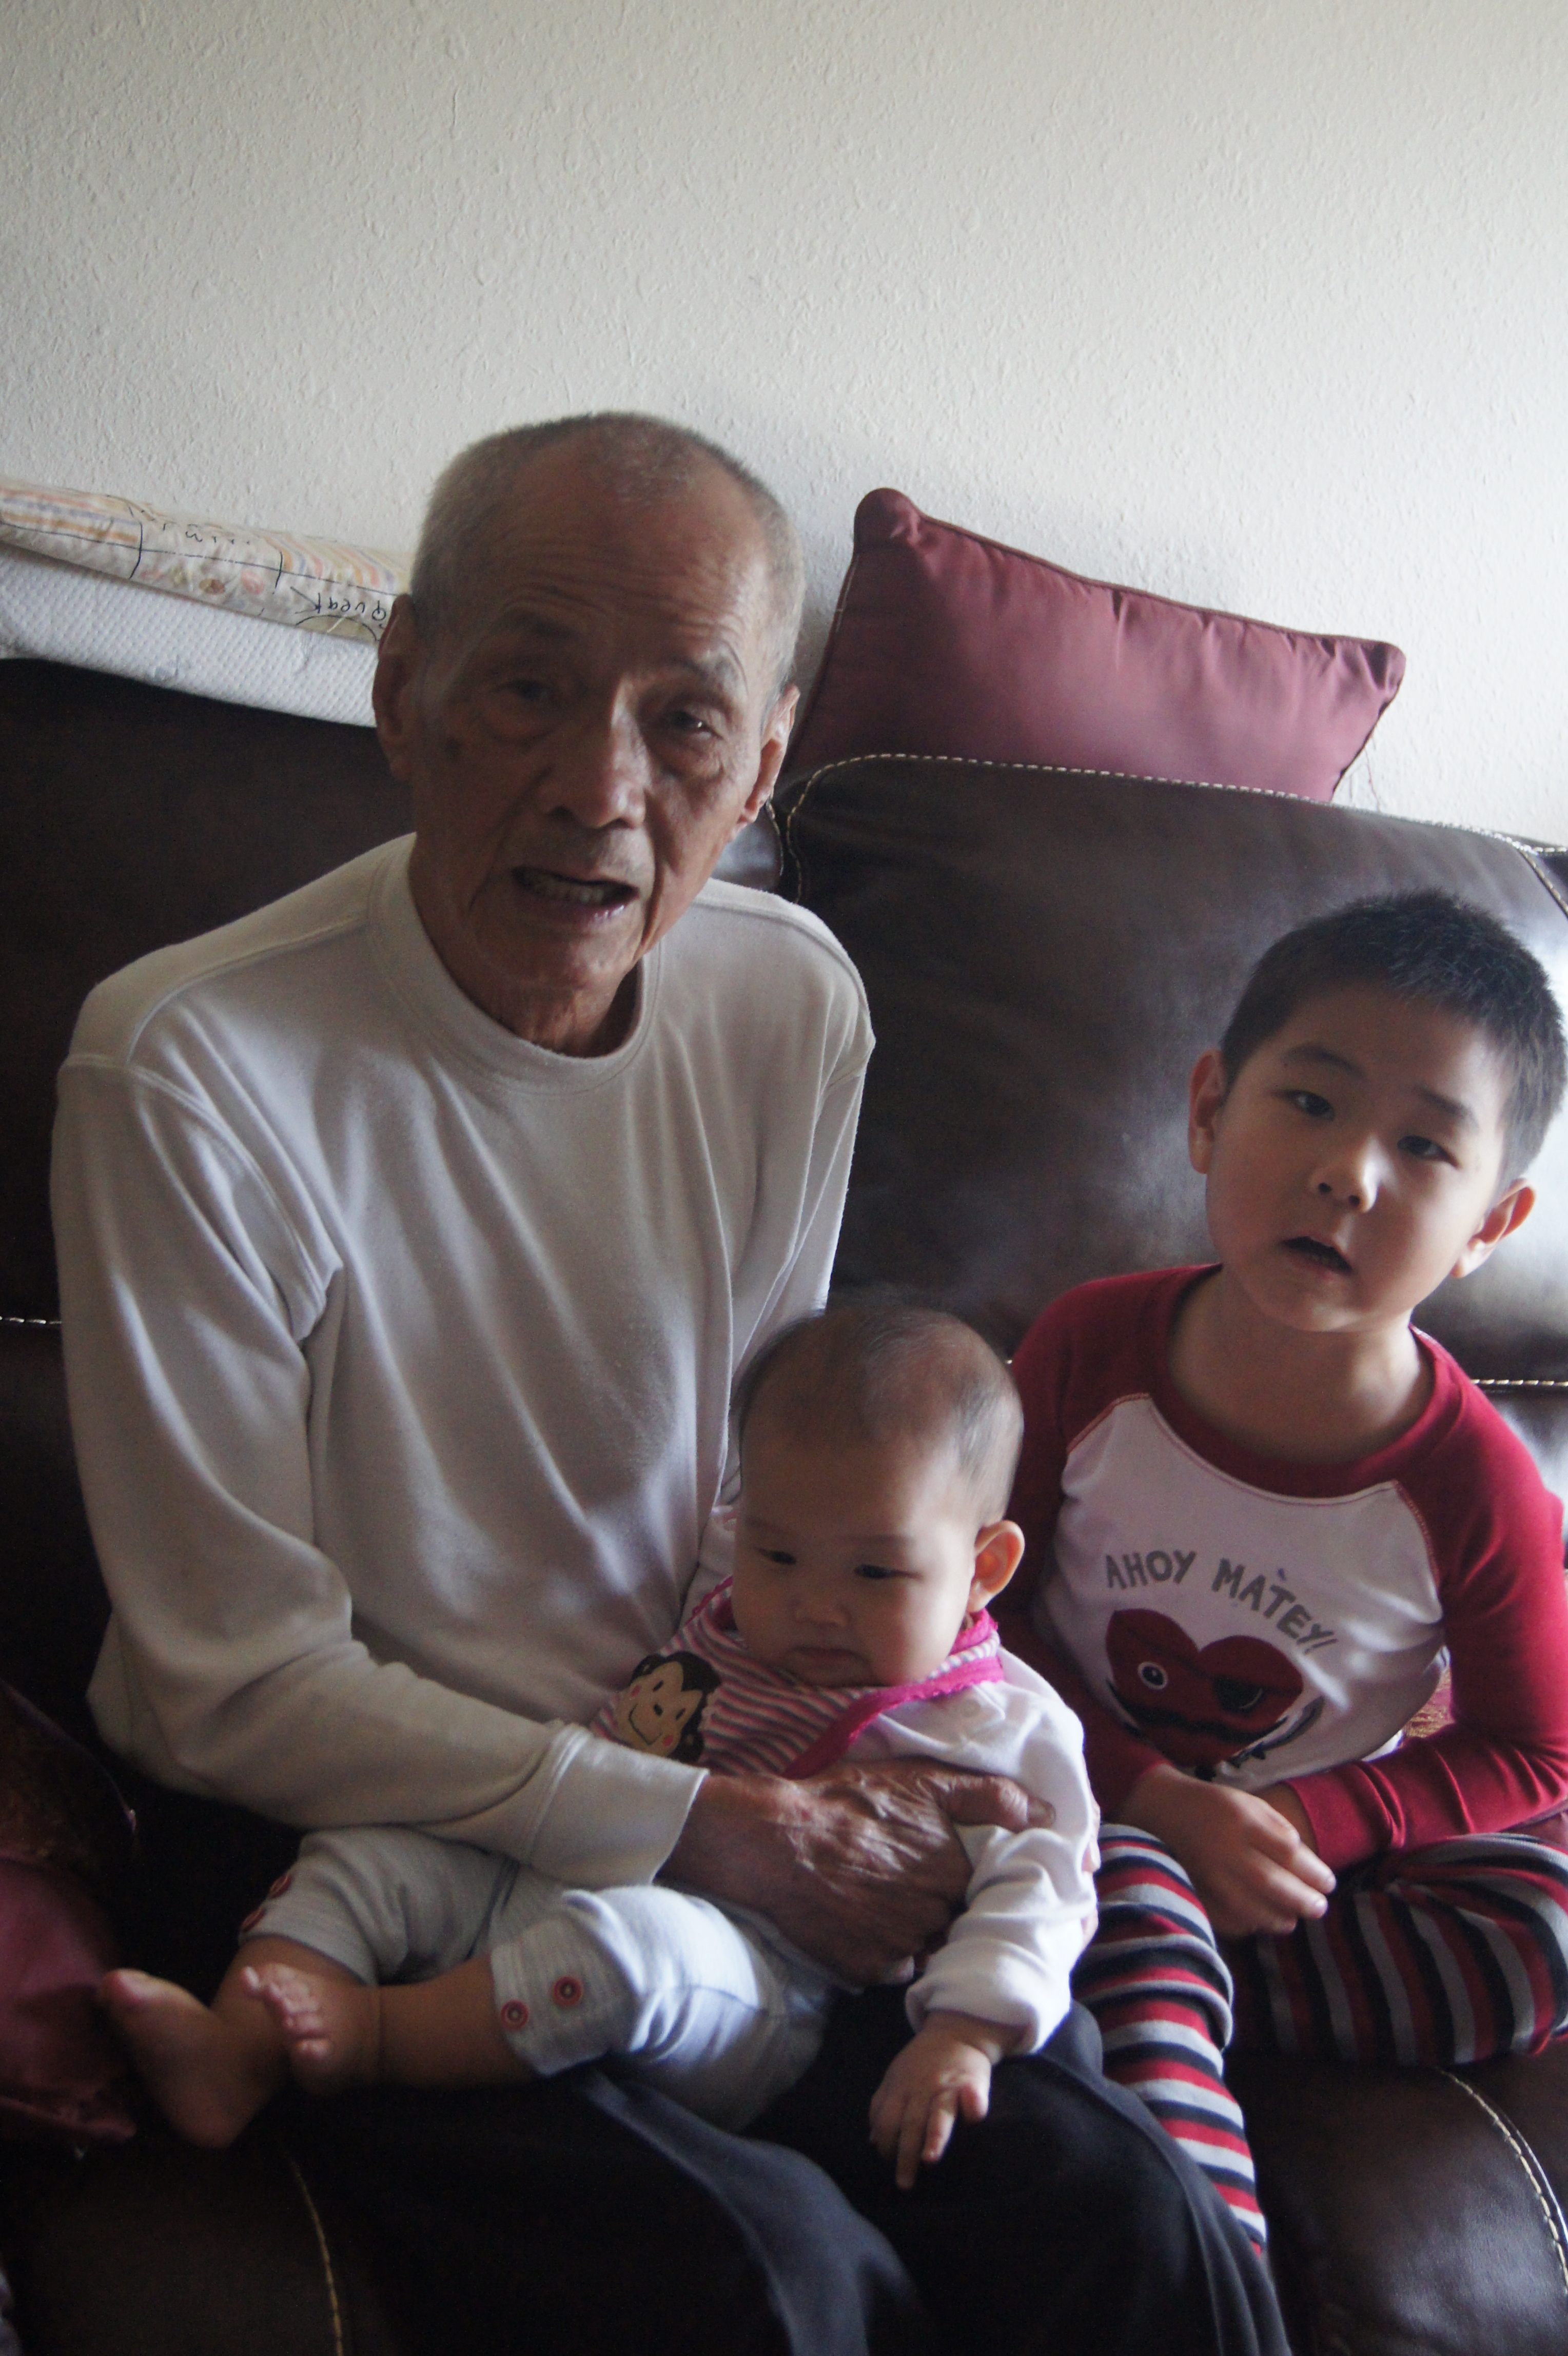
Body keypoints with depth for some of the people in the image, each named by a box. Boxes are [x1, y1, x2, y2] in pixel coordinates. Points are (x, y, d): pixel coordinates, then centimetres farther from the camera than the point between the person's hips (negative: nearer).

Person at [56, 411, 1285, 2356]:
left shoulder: (792, 1001, -2)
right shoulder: (186, 1071, -19)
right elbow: (242, 1687, -14)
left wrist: (813, 1767, -8)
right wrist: (706, 1832, -18)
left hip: (705, 1790, 5)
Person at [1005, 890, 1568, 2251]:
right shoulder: (1090, 1350, -15)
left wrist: (1307, 1822, -18)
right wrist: (1154, 1798, -17)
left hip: (1321, 1833, 1)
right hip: (1090, 1800, -1)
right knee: (1132, 1901, -33)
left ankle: (1123, 2003, -23)